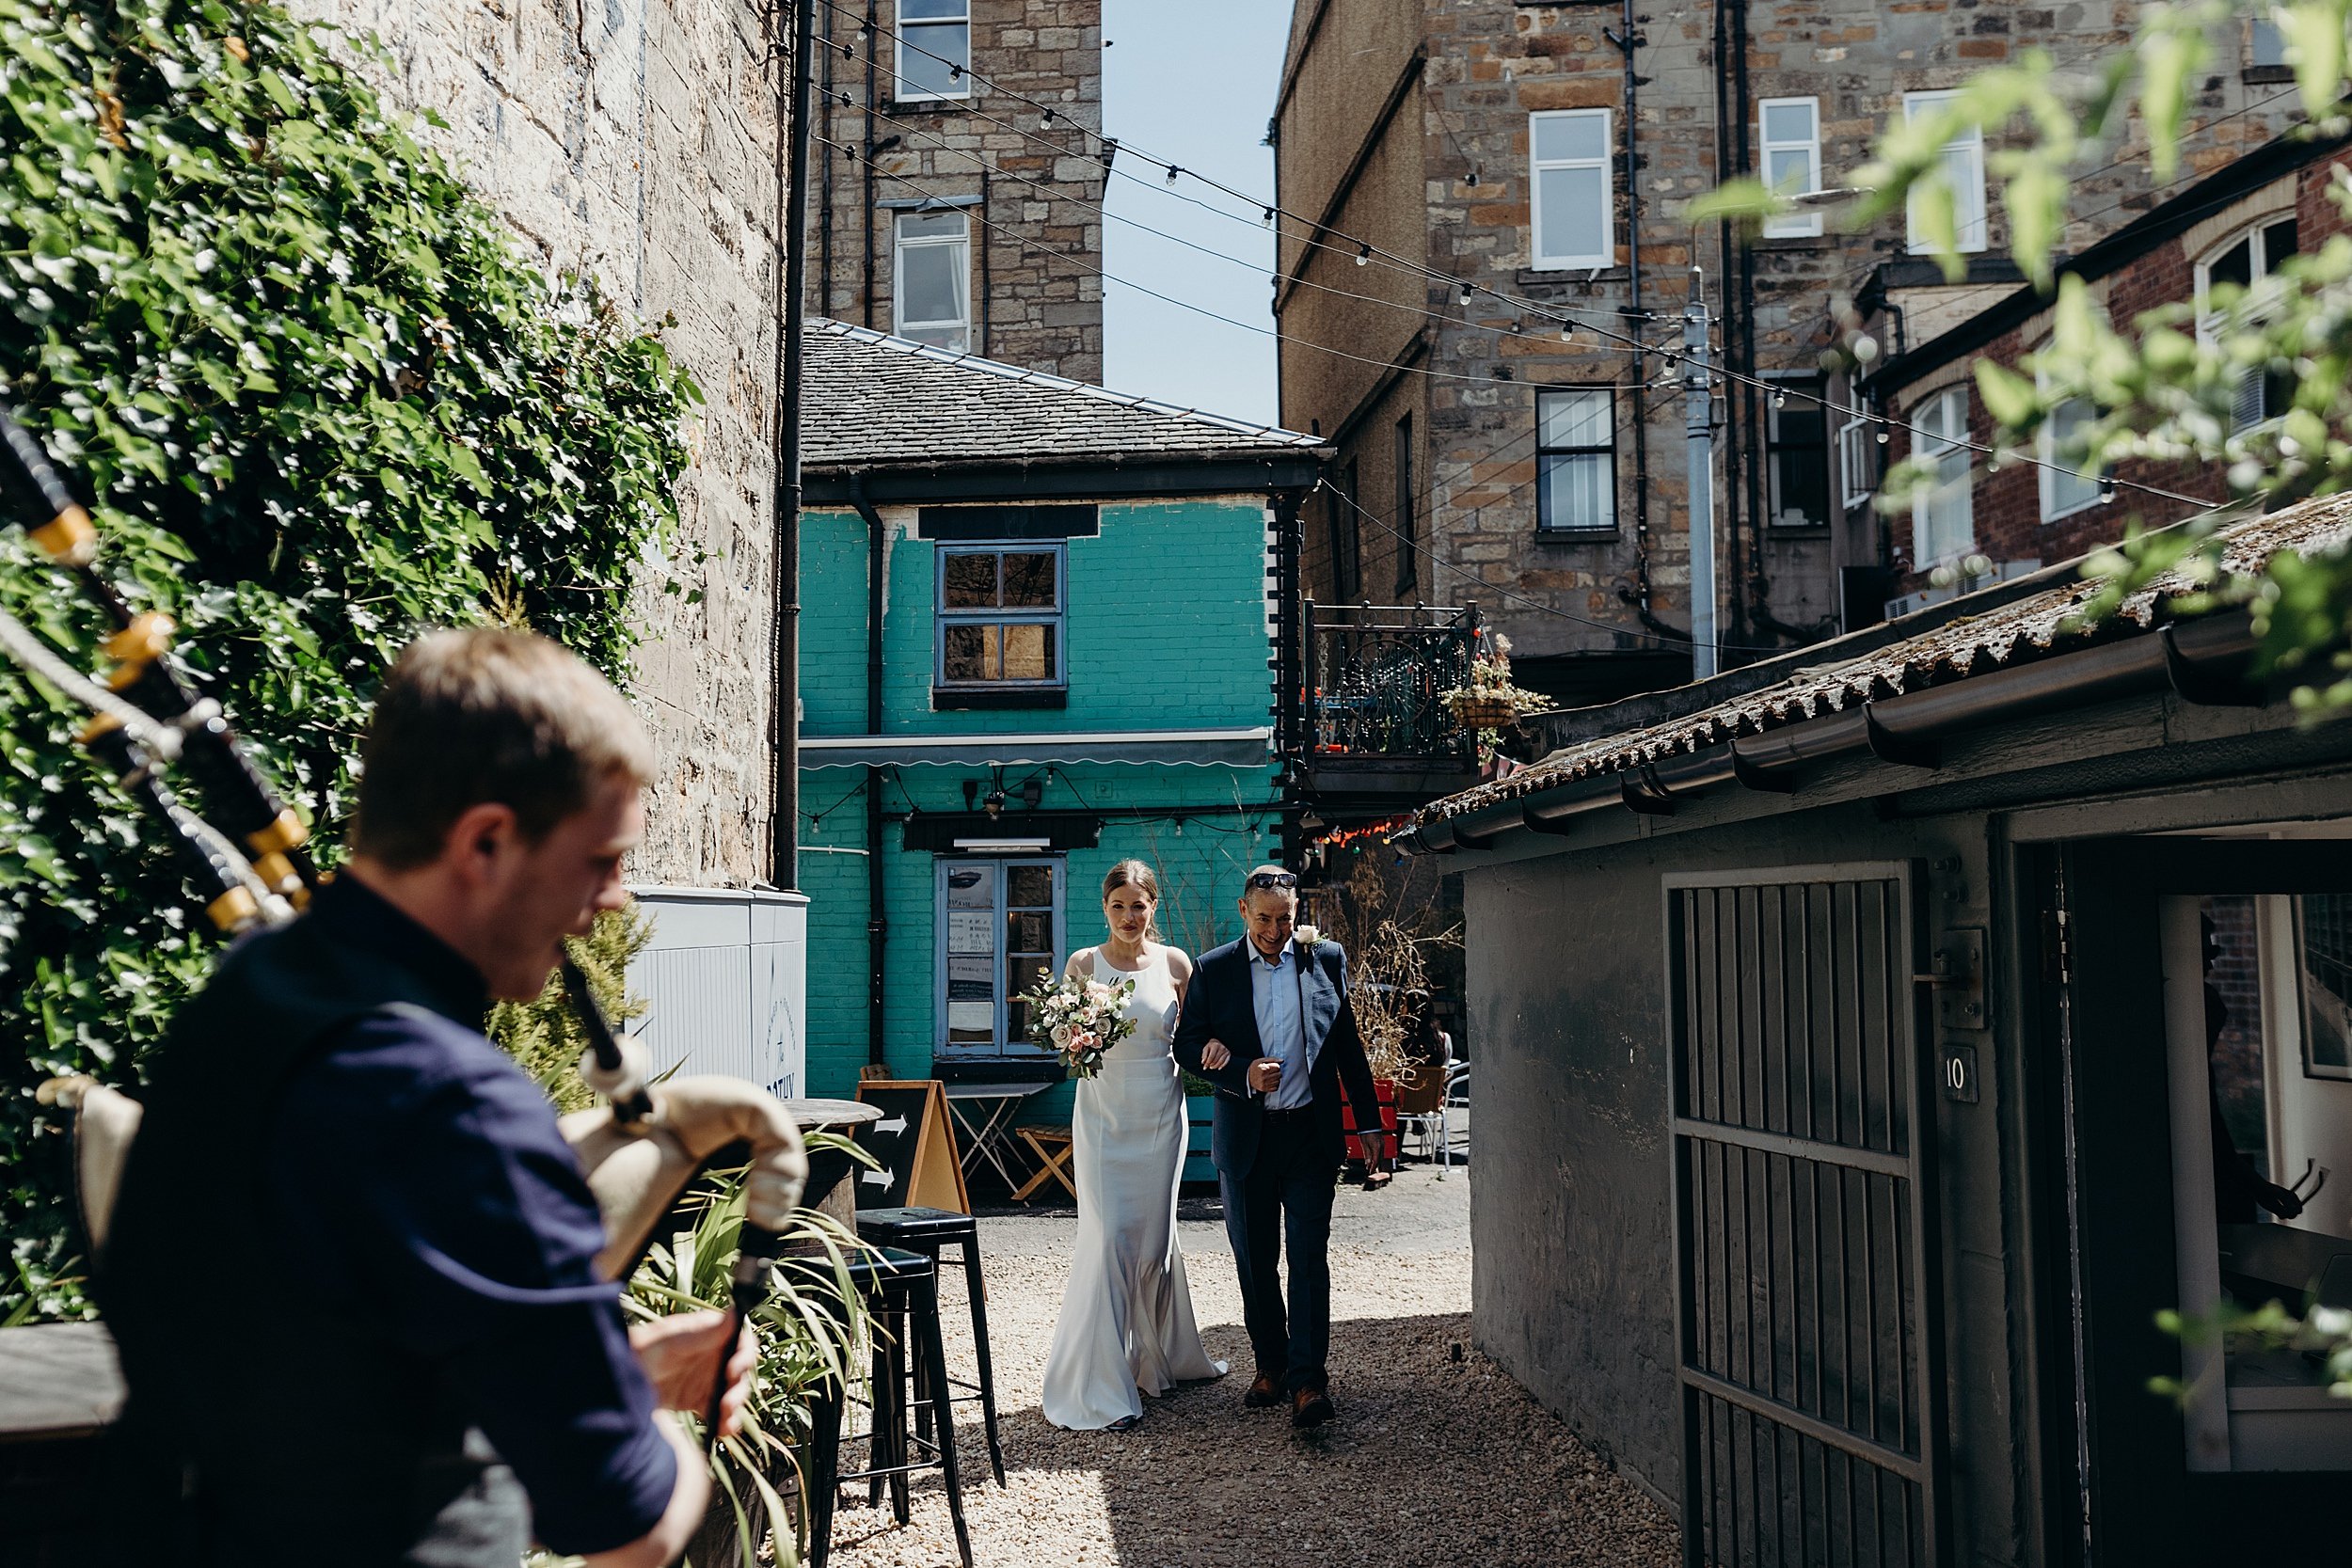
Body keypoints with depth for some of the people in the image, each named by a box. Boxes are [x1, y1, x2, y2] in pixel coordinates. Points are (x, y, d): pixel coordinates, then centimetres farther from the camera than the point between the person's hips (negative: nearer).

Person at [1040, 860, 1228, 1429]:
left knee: (1155, 1237, 10)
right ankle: (1099, 1386, -2)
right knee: (1109, 1238, -9)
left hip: (1160, 1116, 2)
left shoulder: (1175, 964, 3)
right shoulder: (1083, 964, 0)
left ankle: (1163, 1355, 33)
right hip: (1103, 1118, -2)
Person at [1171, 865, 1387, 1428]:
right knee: (1255, 1260, 10)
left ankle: (1307, 1380, -4)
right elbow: (1187, 1045, 1)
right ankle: (1270, 1365, 24)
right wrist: (1243, 1073, -15)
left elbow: (1349, 1044, 8)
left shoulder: (1326, 958, 2)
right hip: (1244, 1136, 1)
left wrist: (1369, 1121, 7)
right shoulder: (1213, 969, 0)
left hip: (1310, 1133, -1)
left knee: (1308, 1257, -6)